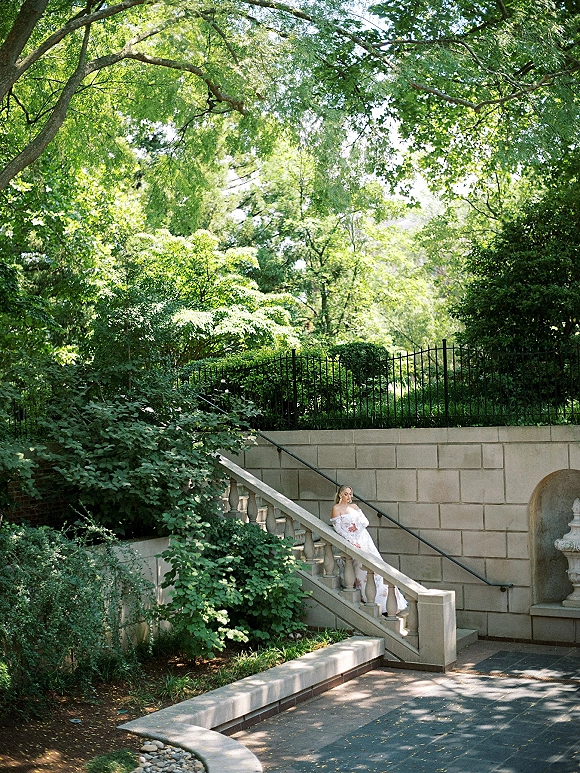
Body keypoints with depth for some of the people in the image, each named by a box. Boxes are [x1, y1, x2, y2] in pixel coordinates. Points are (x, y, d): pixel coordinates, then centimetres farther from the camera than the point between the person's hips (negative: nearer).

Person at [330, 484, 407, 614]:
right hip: (351, 541, -6)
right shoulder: (336, 509, -3)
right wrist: (352, 542, -17)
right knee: (363, 568, -15)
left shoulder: (354, 506, 16)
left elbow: (366, 521, 12)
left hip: (364, 538, 6)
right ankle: (374, 603, -12)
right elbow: (338, 529, -10)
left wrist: (357, 525, -10)